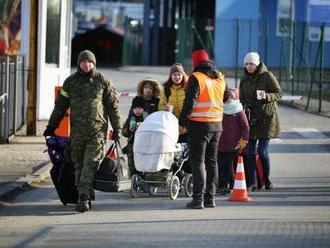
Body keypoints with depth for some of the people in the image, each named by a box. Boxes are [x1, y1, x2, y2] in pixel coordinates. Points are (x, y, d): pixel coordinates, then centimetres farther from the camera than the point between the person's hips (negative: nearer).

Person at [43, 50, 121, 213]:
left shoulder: (103, 81, 3)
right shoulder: (70, 82, 9)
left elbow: (113, 106, 5)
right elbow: (60, 106, 16)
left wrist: (117, 129, 2)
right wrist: (51, 126, 16)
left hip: (97, 131, -3)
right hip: (77, 131, 3)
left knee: (90, 164, -11)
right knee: (79, 165, 5)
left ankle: (84, 198, -15)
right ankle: (86, 194, 16)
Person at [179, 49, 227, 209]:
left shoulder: (196, 78, -11)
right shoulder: (220, 79, 10)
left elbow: (190, 102, -14)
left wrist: (182, 122, -7)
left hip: (199, 124, -6)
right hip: (217, 124, 6)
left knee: (197, 161, -3)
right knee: (211, 161, 13)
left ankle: (198, 198, -7)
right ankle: (210, 197, 15)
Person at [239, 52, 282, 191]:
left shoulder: (267, 76, -5)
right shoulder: (244, 79, 11)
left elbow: (279, 93, -4)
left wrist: (266, 96, -22)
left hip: (266, 117, -4)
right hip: (251, 118, 5)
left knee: (262, 151, -8)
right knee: (250, 151, -2)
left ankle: (267, 180, 9)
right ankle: (252, 182, 2)